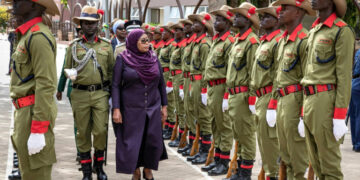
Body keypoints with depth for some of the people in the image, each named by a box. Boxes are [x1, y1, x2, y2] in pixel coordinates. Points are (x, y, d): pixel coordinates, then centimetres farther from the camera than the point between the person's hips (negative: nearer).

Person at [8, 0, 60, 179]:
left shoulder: (39, 36, -17)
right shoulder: (27, 35, 16)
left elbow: (46, 85, -22)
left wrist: (38, 131, -24)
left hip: (34, 112, -10)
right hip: (25, 111, 10)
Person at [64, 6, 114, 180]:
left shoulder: (106, 45, 8)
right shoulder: (74, 46, 5)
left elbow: (111, 70, 12)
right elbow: (67, 69, 11)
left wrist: (110, 90, 6)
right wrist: (71, 74, -11)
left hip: (101, 93, 0)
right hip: (80, 94, 0)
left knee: (101, 131, -3)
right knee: (83, 132, 5)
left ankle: (99, 166, 18)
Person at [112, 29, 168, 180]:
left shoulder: (153, 58, 5)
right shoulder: (122, 59, -4)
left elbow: (161, 83, 10)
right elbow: (116, 85, -5)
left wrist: (164, 106, 8)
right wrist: (116, 109, -12)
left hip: (153, 108, 3)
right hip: (132, 109, -3)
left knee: (154, 142, 1)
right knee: (132, 142, 3)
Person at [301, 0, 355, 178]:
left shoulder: (342, 31, -9)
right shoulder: (313, 31, 17)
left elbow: (344, 76, -13)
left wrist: (340, 116, -17)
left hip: (326, 100, -8)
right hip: (309, 99, 8)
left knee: (329, 162, -3)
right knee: (315, 161, 13)